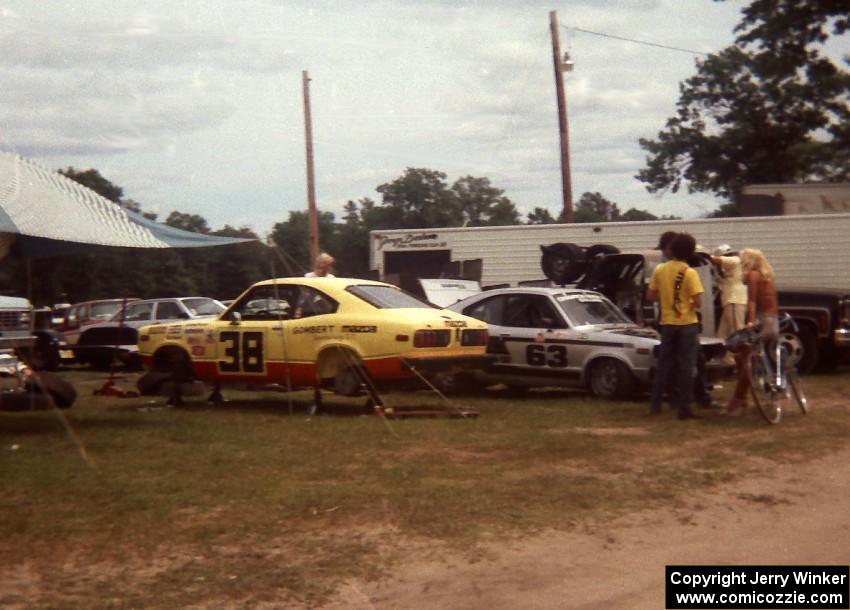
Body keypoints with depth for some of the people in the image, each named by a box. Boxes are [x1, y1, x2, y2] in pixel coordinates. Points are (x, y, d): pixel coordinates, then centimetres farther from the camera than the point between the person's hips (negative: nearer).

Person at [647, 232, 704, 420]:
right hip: (687, 324, -4)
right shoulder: (689, 273, -13)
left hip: (667, 323, 4)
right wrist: (690, 302, 5)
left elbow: (650, 296, 6)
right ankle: (684, 408, 1)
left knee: (663, 364, 13)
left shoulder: (660, 270, 0)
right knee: (686, 367, 1)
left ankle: (655, 404, 15)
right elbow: (698, 302, -16)